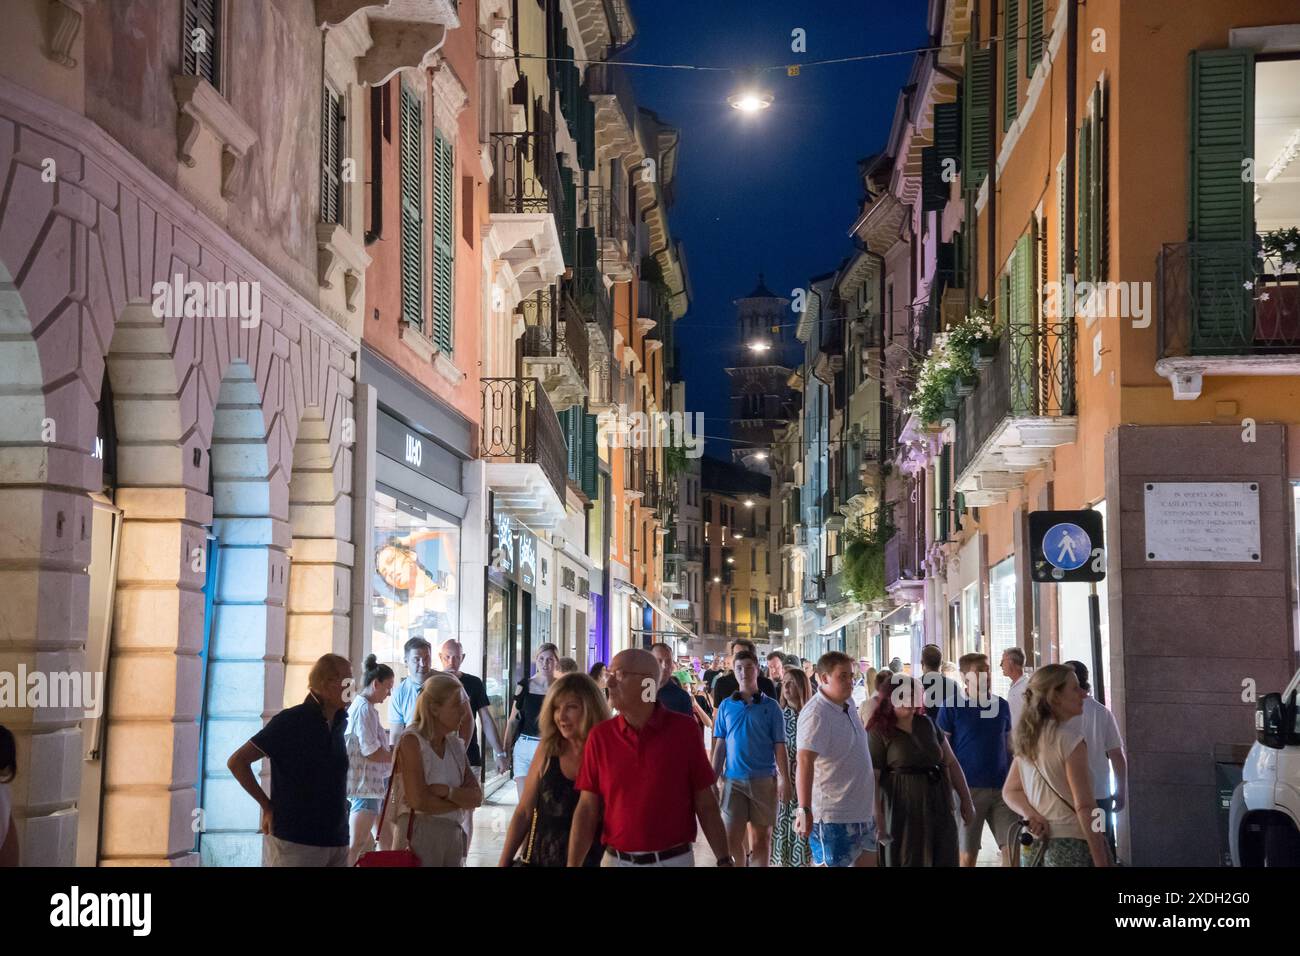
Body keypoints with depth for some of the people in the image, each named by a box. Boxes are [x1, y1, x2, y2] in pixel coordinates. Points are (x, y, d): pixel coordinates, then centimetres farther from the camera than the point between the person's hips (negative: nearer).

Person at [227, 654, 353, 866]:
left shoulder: (340, 722, 10)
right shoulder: (290, 721, -9)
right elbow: (237, 761, -8)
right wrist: (268, 807, -7)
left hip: (337, 840, 6)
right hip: (295, 840, -6)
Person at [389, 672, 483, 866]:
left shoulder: (455, 744, 12)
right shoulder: (412, 741, -8)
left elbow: (477, 797, 4)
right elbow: (418, 800, -16)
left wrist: (446, 792, -14)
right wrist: (460, 801, -3)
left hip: (454, 834, 6)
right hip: (419, 834, -6)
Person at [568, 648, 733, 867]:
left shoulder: (684, 730, -6)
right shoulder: (600, 736, -1)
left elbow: (705, 804, -3)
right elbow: (588, 809, -2)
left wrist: (724, 860, -6)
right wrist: (573, 865, -10)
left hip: (675, 859, -2)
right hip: (616, 860, 2)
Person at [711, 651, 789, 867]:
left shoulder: (771, 707, 2)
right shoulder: (726, 706, 6)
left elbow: (779, 747, 1)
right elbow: (720, 746, 8)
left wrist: (785, 780, -7)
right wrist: (713, 779, 3)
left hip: (764, 780, -1)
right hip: (734, 780, 1)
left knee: (761, 839, 4)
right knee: (731, 839, -3)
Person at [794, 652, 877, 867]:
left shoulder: (848, 706, 8)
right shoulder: (816, 714, -20)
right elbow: (804, 761, -31)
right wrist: (805, 809, -39)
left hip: (862, 811, 9)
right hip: (832, 816, -9)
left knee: (867, 860, 14)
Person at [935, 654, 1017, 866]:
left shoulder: (1001, 705, 9)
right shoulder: (953, 707, -4)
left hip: (1002, 788, 4)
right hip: (968, 789, -4)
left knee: (1013, 847, -2)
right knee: (967, 854, 2)